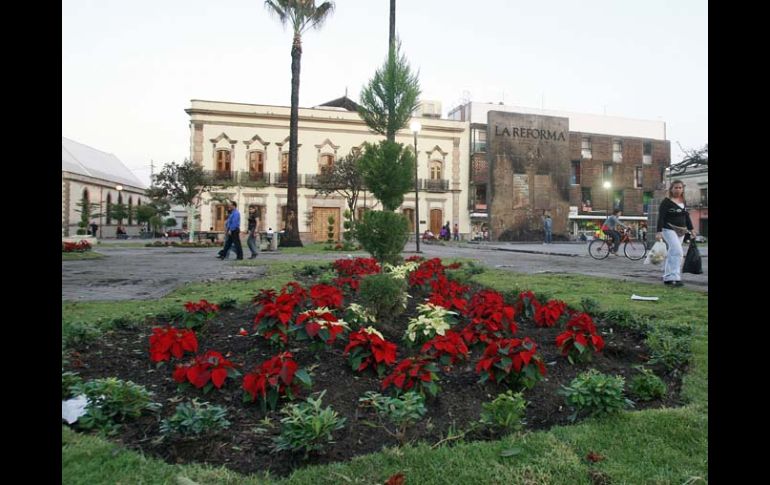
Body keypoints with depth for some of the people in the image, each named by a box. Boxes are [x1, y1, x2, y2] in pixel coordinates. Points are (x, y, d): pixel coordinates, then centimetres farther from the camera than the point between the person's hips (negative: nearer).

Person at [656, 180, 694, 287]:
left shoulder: (683, 202, 13)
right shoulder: (666, 202, -8)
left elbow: (687, 216, 20)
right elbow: (661, 217, -13)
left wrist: (691, 229, 17)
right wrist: (659, 232, -19)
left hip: (681, 231, 7)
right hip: (669, 229, -7)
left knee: (672, 254, 11)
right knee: (677, 252, -19)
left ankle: (667, 278, 18)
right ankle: (674, 277, -21)